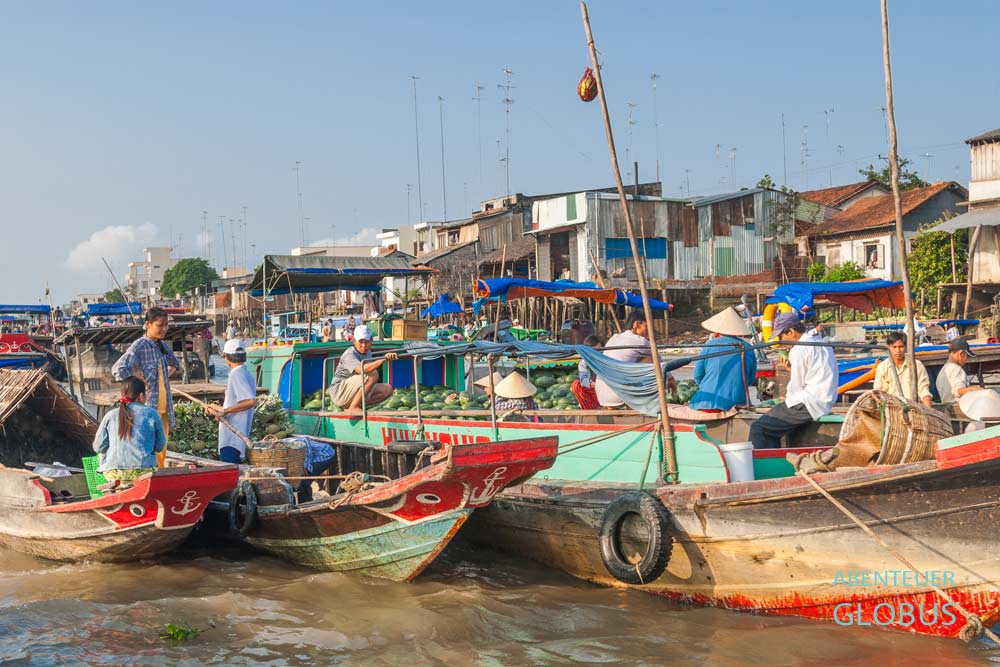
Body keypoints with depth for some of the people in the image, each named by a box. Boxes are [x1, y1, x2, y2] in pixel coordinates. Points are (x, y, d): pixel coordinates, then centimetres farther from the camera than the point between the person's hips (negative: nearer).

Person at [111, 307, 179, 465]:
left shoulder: (163, 346, 11)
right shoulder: (139, 347, -12)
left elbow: (175, 364, 32)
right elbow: (118, 370, -25)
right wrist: (138, 382, -15)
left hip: (163, 409, 8)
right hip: (147, 409, -7)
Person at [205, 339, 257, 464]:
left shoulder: (236, 375, -14)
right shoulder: (247, 375, 16)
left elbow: (251, 401, -26)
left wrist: (225, 411, -20)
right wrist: (217, 408, 32)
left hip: (232, 440, -10)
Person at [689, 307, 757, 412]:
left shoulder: (710, 345, -2)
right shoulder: (748, 348, 6)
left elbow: (697, 375, 4)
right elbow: (751, 380, 14)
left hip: (711, 403, -3)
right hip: (739, 402, 3)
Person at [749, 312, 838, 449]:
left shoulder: (800, 349, -14)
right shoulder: (819, 342, 15)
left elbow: (797, 385, -11)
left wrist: (788, 397, 8)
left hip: (809, 405, -10)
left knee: (758, 428, -12)